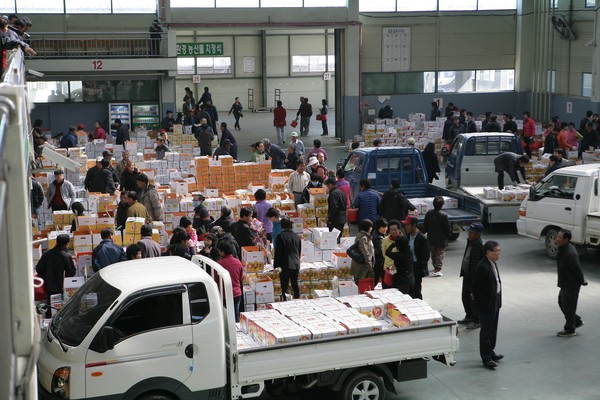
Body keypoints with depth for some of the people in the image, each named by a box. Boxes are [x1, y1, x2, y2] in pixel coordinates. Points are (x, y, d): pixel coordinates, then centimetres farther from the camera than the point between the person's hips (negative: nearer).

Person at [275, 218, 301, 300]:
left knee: (284, 286, 1)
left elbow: (277, 252, -9)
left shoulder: (280, 236, -10)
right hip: (296, 265, 5)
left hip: (285, 265, -5)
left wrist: (276, 266, -2)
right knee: (295, 284, 13)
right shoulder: (297, 237, 6)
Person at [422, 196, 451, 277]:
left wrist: (424, 232, 19)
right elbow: (447, 228, -11)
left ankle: (435, 267, 35)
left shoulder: (428, 213, -8)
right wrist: (448, 235, 6)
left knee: (433, 253, 21)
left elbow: (425, 226, 2)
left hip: (431, 239, 4)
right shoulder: (444, 215, -19)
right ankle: (438, 269, -2)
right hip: (441, 239, -4)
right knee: (440, 254, 6)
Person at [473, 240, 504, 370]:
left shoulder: (493, 263, 6)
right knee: (486, 331, 0)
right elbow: (477, 286, -19)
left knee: (493, 329, 20)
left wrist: (498, 298, 15)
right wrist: (479, 300, -10)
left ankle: (490, 351, 34)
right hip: (486, 304, -9)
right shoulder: (482, 267, -24)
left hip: (495, 302, 9)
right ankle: (486, 358, 7)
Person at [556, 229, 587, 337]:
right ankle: (577, 321, 36)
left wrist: (582, 281, -10)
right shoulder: (564, 249, 3)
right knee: (562, 302, 21)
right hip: (566, 283, 10)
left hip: (571, 285, -10)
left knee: (568, 306, 4)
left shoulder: (569, 254, -30)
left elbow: (577, 269, -23)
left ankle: (569, 330, 19)